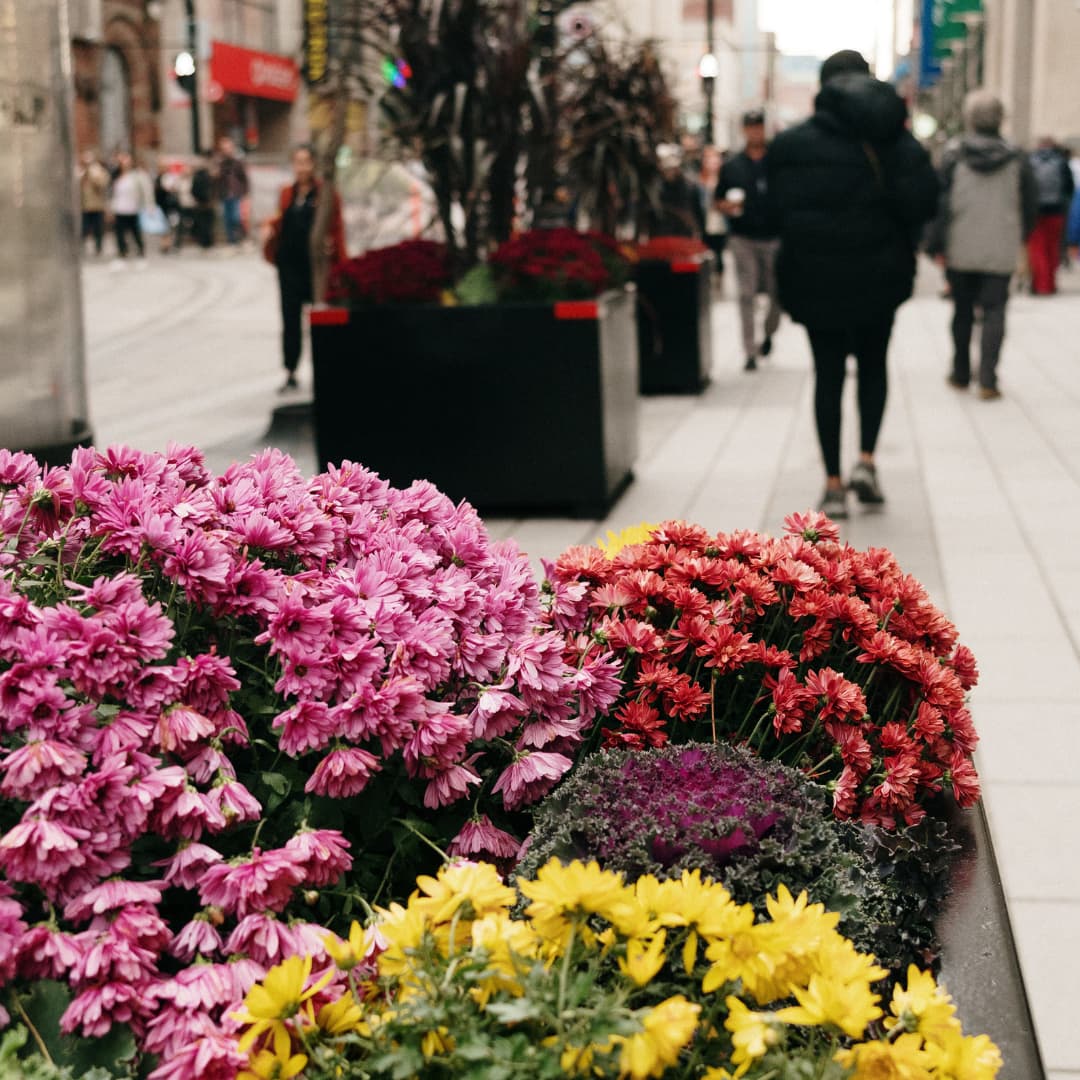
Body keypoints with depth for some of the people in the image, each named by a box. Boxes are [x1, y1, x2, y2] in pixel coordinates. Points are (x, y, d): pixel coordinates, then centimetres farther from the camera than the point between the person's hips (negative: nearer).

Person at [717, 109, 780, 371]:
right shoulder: (731, 167, 8)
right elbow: (718, 200, 11)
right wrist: (728, 206, -8)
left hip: (774, 238, 0)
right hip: (743, 239, 0)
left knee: (776, 293, 7)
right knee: (746, 295, -3)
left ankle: (769, 333, 35)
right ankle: (750, 352, 1)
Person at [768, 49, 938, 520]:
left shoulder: (790, 144, -4)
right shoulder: (896, 141, -4)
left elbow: (775, 211, -7)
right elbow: (923, 204, -10)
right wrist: (899, 242, 6)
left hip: (814, 275, 0)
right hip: (879, 273, 0)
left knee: (828, 375, 8)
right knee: (873, 364, 20)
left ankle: (833, 485, 7)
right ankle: (866, 460, 6)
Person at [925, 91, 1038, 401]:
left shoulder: (954, 155, -6)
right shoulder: (1016, 158, 0)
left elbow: (940, 201, -9)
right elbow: (1031, 204, 7)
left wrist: (936, 244, -5)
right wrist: (1019, 238, 22)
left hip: (961, 251, 0)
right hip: (1001, 253, 0)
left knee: (962, 312, 14)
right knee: (994, 312, 1)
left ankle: (960, 374, 23)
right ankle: (988, 380, -10)